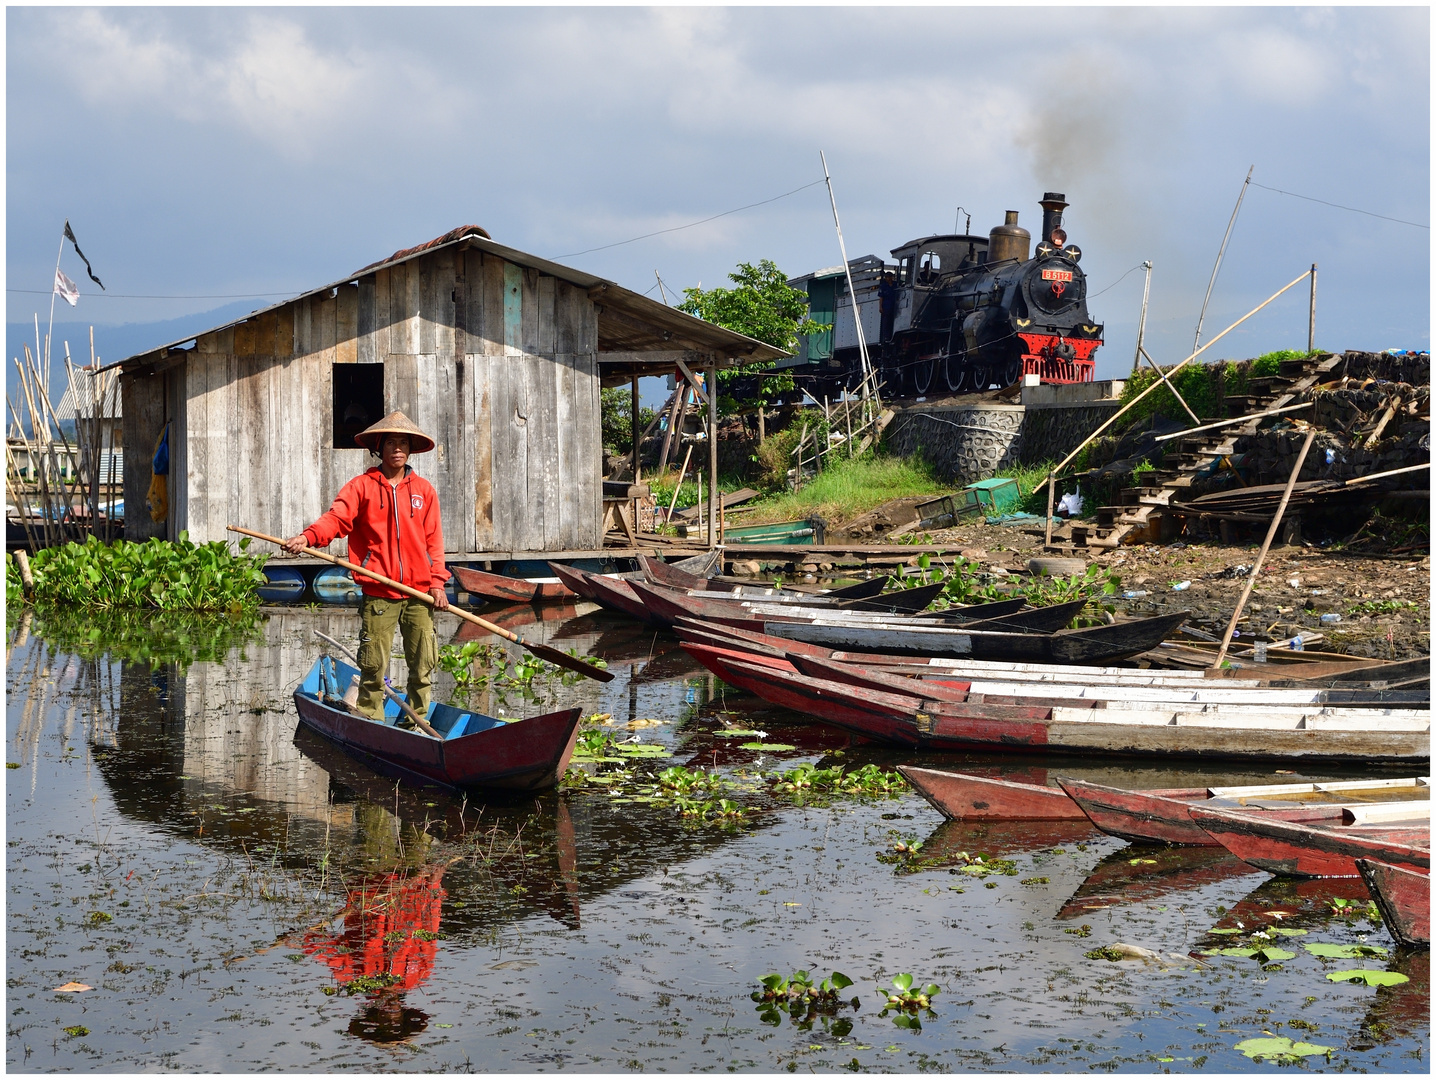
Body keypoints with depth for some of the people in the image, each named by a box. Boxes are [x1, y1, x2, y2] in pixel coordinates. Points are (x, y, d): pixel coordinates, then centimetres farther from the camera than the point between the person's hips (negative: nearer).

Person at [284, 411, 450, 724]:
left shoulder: (424, 490, 12)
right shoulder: (362, 486, 3)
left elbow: (433, 539, 12)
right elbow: (336, 518, -11)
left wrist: (437, 582, 1)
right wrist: (307, 537, -31)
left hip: (418, 592, 3)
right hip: (378, 593, -3)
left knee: (423, 666, 5)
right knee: (373, 666, -2)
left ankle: (417, 727, 18)